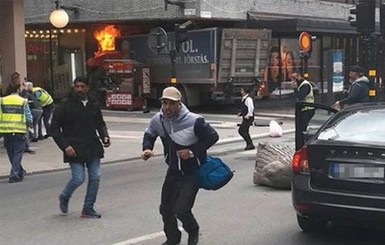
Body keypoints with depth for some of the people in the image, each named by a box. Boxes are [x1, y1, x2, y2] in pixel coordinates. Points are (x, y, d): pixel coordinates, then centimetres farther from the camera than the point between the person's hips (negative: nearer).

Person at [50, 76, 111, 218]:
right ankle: (64, 197, 24)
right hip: (74, 150, -5)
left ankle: (88, 209, 13)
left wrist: (105, 136, 1)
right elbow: (54, 128, -4)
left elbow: (100, 123, 21)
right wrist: (65, 146, -15)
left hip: (93, 148, 5)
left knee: (95, 177, 1)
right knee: (78, 178, -8)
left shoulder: (93, 105, 8)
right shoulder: (65, 106, -5)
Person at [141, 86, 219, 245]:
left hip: (192, 172, -6)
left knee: (181, 209, -13)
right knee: (165, 208, 11)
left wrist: (193, 152, -20)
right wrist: (147, 148, -8)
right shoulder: (158, 120, -9)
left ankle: (193, 232, 21)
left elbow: (213, 137, -14)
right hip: (173, 170, 6)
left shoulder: (194, 121, -25)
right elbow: (149, 134, 12)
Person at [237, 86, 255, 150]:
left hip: (248, 118, -10)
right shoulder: (243, 99, 15)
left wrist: (248, 115, -25)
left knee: (241, 130, -12)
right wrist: (241, 113, 12)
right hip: (245, 118, 10)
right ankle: (250, 145, 22)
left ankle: (250, 144, -6)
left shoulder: (248, 99, -16)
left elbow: (251, 108, -24)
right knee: (245, 131, 14)